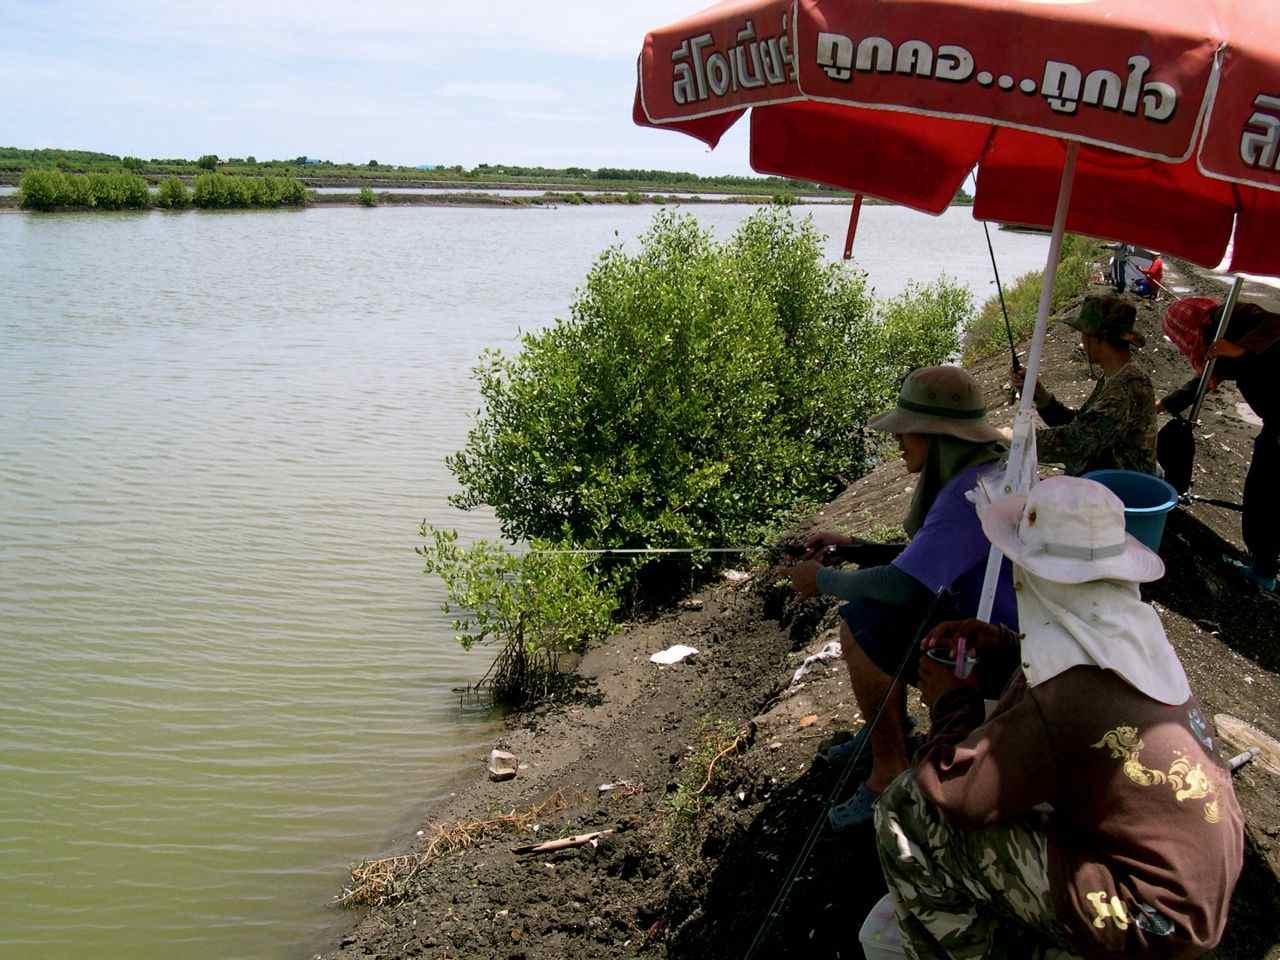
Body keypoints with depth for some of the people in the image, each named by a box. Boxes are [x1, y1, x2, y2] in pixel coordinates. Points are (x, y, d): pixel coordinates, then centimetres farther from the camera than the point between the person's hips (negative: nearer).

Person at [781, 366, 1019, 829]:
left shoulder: (970, 494, -27)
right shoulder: (983, 467, 5)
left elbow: (901, 585, -30)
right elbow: (921, 557, 14)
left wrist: (822, 579, -14)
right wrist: (850, 546, 6)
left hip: (1000, 653, -10)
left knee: (860, 631, -15)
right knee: (867, 606, 13)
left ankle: (890, 770, 0)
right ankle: (891, 728, 25)